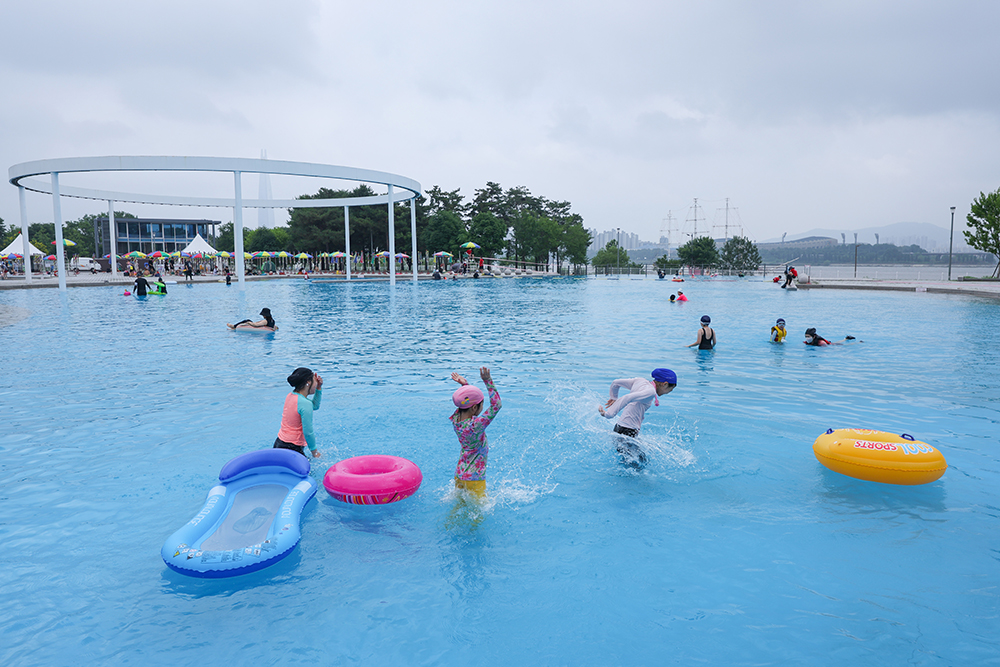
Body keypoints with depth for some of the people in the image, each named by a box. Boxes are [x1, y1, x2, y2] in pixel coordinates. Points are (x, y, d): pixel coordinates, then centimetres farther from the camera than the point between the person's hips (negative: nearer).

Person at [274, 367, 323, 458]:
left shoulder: (290, 396, 8)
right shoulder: (305, 404, -19)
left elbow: (315, 406, 25)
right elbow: (308, 432, -18)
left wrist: (319, 388, 14)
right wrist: (315, 452, -5)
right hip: (291, 449, -10)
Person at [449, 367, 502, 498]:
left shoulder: (456, 418, -8)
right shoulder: (475, 426, -29)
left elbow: (469, 398, 9)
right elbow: (496, 405, -29)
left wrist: (465, 384, -7)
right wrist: (488, 381, -29)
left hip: (459, 475, 8)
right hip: (474, 478, -8)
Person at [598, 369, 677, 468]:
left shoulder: (640, 381, 11)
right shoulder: (651, 392, -14)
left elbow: (615, 383, 20)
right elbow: (628, 398, -28)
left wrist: (614, 398, 35)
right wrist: (608, 414, -29)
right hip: (627, 433, -10)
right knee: (639, 465, -7)